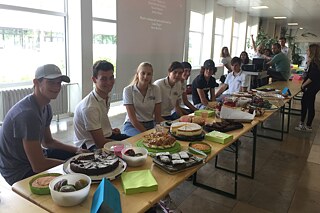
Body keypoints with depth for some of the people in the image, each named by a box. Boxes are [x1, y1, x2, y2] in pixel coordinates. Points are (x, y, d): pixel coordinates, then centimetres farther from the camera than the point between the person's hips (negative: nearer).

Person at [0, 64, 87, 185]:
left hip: (35, 156, 9)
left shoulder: (46, 107, 0)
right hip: (20, 172, -9)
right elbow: (38, 166, -29)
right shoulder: (28, 113, -30)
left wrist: (76, 150, 0)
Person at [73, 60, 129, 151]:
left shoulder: (107, 96, 2)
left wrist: (110, 130, 5)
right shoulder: (90, 107, -25)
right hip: (91, 145, -9)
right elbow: (100, 143, -23)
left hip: (105, 136, 9)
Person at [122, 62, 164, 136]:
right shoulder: (128, 90, -10)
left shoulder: (156, 89, -2)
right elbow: (133, 119, -14)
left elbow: (158, 117, -1)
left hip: (150, 125, 4)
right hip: (132, 125, -4)